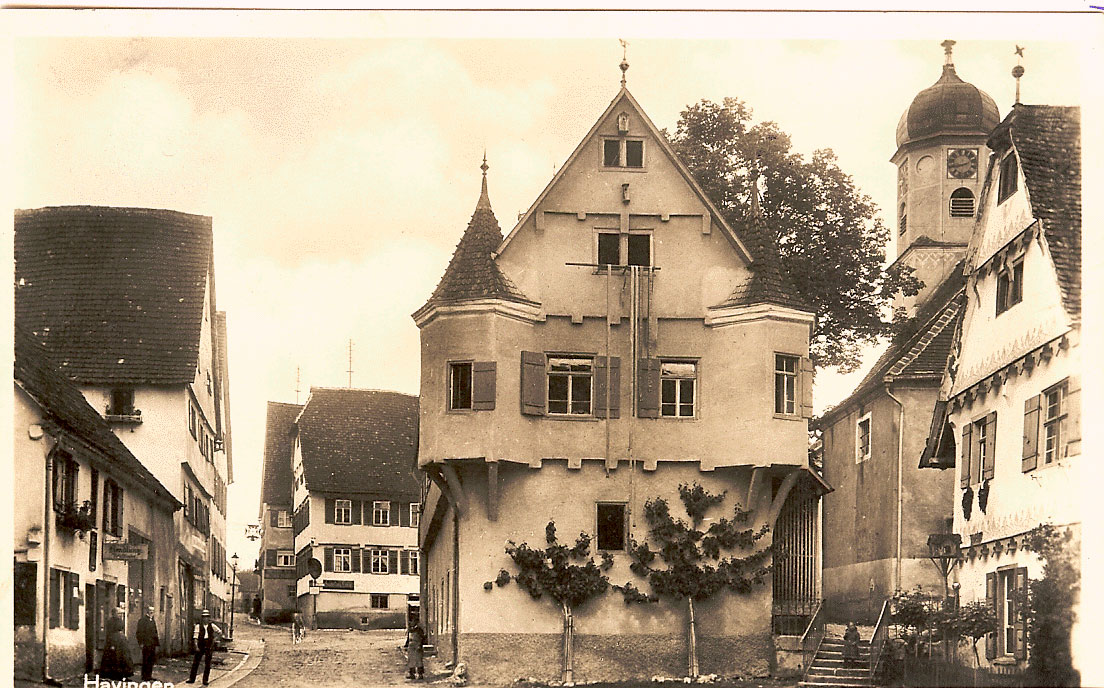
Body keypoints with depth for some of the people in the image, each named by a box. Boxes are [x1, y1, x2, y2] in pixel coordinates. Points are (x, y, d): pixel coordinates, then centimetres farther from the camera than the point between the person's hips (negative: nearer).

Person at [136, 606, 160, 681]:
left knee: (152, 660, 9)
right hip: (146, 644, -7)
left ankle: (149, 675, 17)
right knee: (146, 661, -3)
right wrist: (141, 643, -14)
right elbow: (139, 633, -9)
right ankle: (144, 676, 2)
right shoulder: (142, 620, -6)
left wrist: (157, 642, 15)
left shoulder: (153, 621, 17)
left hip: (153, 644, 7)